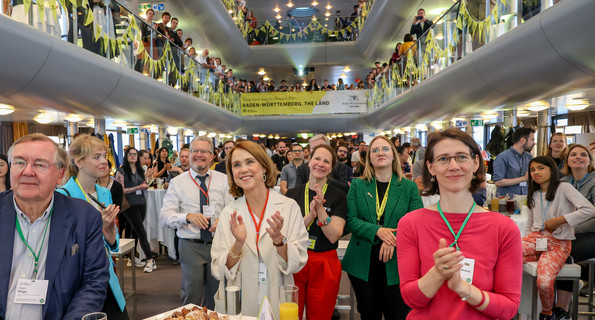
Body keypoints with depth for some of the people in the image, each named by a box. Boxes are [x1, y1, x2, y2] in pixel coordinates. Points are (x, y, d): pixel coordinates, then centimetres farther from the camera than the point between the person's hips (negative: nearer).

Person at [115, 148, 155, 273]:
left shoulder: (140, 170, 12)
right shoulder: (121, 171, -6)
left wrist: (145, 186, 1)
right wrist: (138, 187, -16)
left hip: (141, 203, 6)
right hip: (130, 205, -6)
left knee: (135, 232, 14)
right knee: (142, 232, -8)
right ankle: (150, 260, -5)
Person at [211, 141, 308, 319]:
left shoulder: (289, 207, -8)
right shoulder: (229, 214, -3)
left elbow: (298, 264, -9)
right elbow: (219, 272, -6)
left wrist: (278, 239, -25)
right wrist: (238, 244, -22)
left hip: (277, 306, -1)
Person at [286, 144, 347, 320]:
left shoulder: (338, 196, -2)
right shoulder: (292, 194, 3)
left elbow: (333, 236, -9)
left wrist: (320, 209, -20)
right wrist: (310, 216, -19)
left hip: (324, 266, -1)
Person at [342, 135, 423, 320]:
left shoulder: (409, 187, 2)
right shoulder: (357, 185, 4)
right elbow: (350, 220, -5)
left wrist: (394, 239, -21)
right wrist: (377, 231, -20)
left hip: (395, 263, -1)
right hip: (363, 264, 1)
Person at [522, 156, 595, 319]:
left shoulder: (564, 188, 1)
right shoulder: (534, 195, 19)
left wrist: (558, 220, -12)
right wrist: (524, 244, 6)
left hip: (558, 243, -5)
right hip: (535, 238, 5)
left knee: (544, 282, -29)